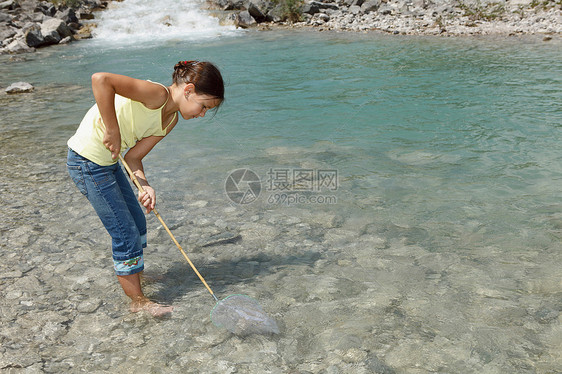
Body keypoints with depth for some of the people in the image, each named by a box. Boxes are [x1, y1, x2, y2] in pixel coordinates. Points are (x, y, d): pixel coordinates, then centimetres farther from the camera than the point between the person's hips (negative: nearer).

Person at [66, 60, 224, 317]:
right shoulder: (156, 94, -25)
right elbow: (100, 80, -38)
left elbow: (134, 156, -2)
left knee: (137, 223, 21)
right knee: (126, 233, -1)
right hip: (87, 162, -9)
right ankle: (138, 300, 16)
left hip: (108, 160, 9)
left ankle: (125, 268, 49)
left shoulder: (171, 119, 1)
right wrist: (113, 131, -32)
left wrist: (145, 185, -19)